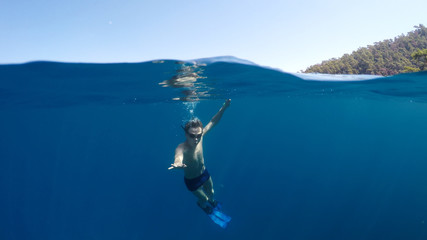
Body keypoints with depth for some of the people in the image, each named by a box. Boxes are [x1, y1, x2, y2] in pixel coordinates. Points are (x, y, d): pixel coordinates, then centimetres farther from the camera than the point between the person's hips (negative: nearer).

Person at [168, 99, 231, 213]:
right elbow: (178, 156, -63)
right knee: (204, 199, 16)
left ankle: (211, 200, 64)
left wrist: (224, 107, -21)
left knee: (211, 193, 27)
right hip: (192, 181, -5)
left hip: (204, 173, 5)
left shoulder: (200, 136, -24)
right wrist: (178, 163, -86)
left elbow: (212, 122, -13)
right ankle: (202, 204, 53)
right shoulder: (182, 148, -40)